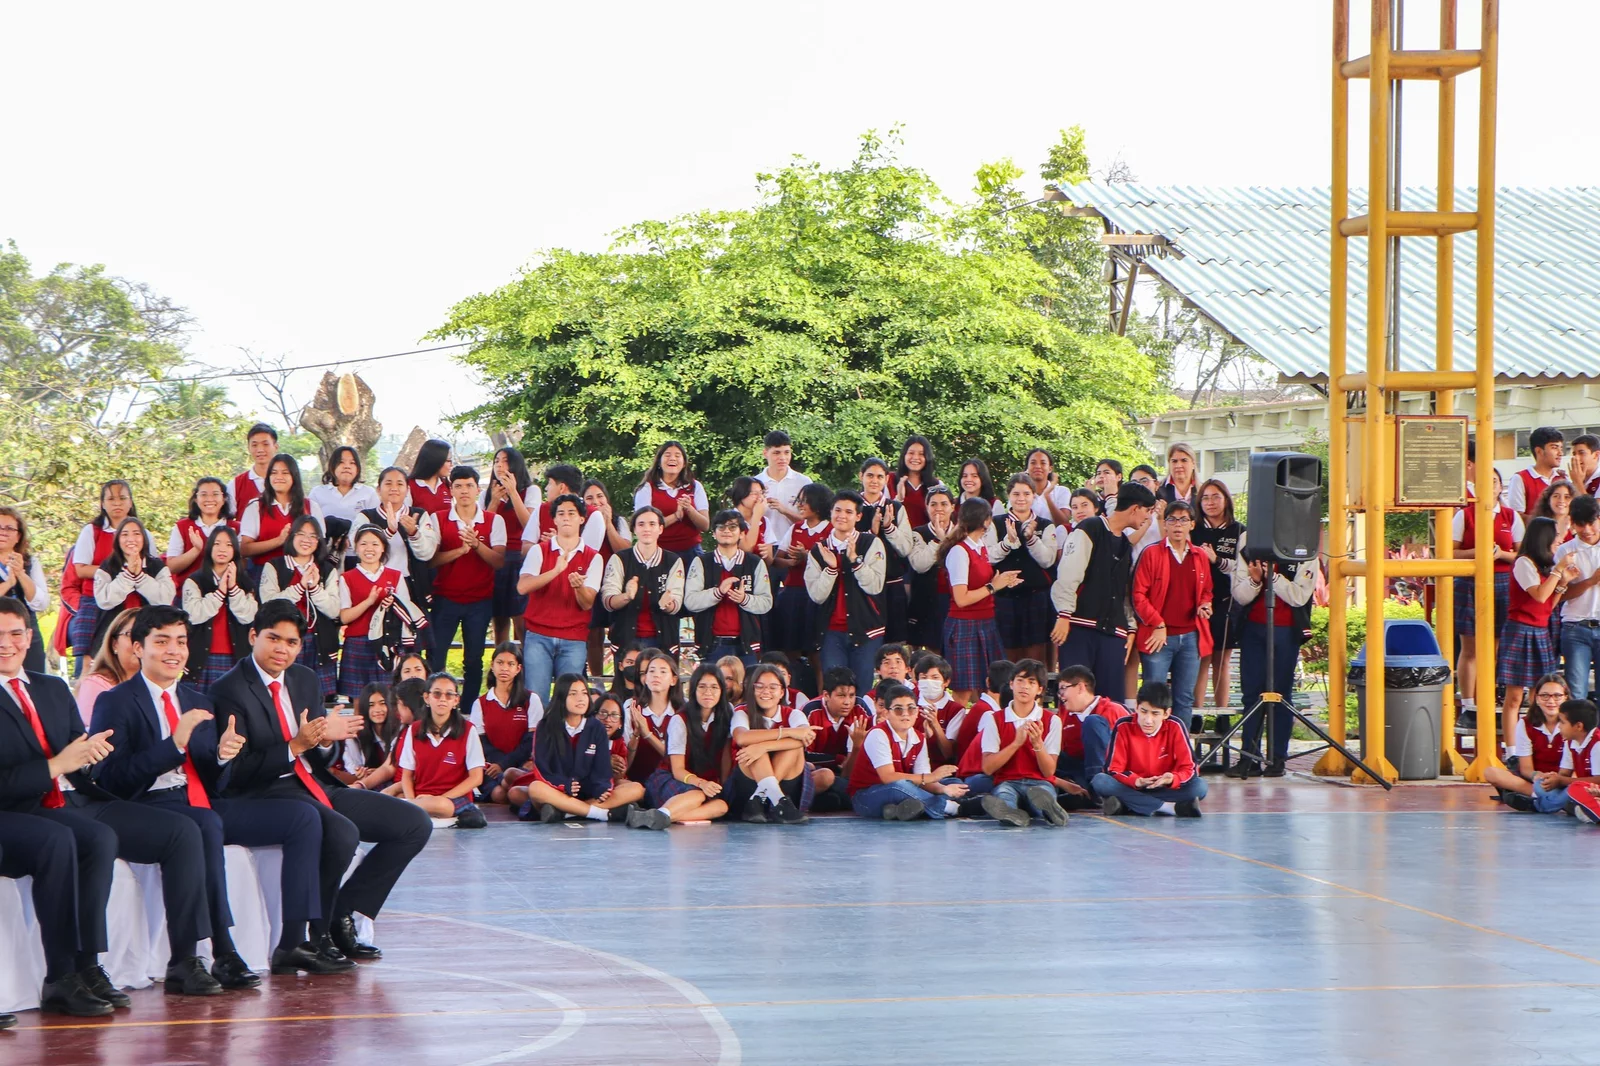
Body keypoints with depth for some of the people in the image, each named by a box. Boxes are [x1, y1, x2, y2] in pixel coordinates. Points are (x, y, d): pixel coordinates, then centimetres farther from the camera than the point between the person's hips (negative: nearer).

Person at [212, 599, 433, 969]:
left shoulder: (306, 679, 15)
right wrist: (294, 747, -23)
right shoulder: (230, 691, -9)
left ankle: (342, 916, 3)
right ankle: (313, 938, -18)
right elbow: (235, 772, -15)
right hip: (265, 795, -8)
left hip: (316, 786, 9)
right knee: (342, 834, -36)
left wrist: (327, 739, -7)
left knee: (414, 824, 0)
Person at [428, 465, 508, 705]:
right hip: (445, 598, 0)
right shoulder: (439, 519, 2)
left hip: (480, 601, 0)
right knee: (434, 658, -4)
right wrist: (461, 550, -22)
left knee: (474, 660, 4)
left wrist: (477, 545, -25)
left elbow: (499, 561, -8)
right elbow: (431, 559, -7)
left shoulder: (494, 521, 1)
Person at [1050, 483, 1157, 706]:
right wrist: (1064, 615, -17)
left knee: (1113, 699, 0)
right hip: (1080, 626, -7)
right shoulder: (1089, 530, -1)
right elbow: (1067, 575, -10)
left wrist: (1130, 628, 15)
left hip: (1112, 631, 7)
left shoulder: (1127, 545, 23)